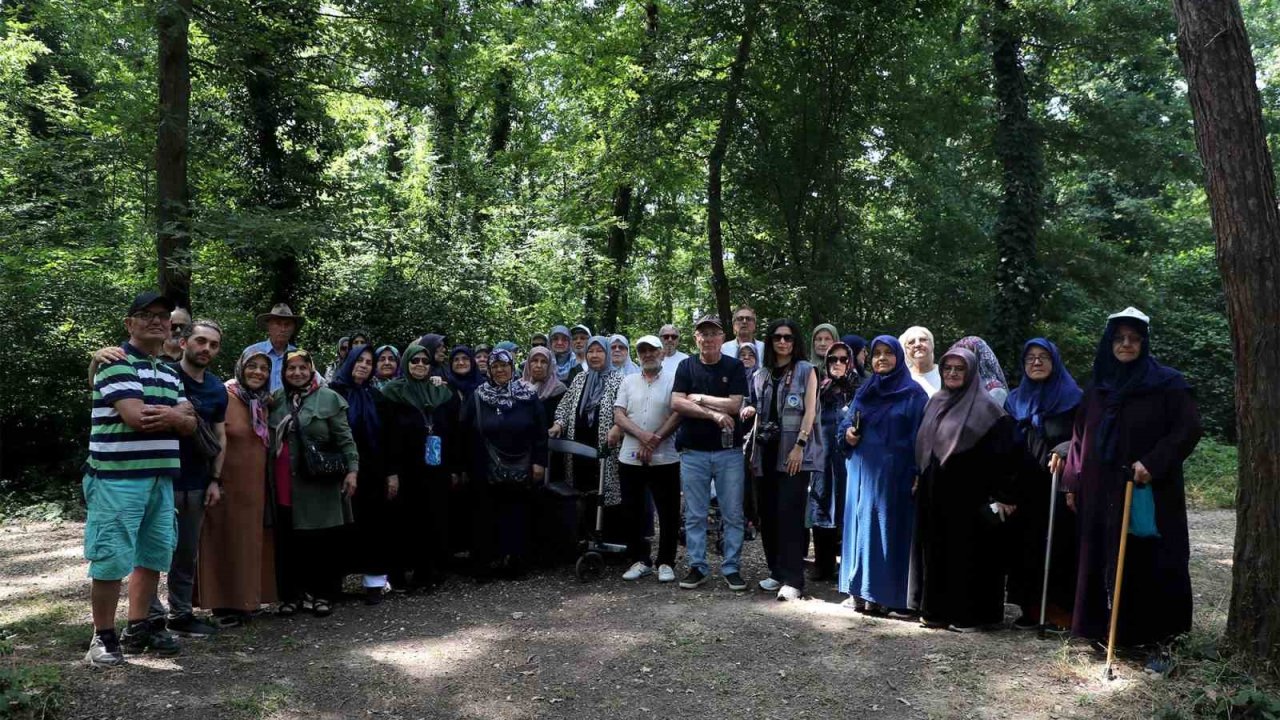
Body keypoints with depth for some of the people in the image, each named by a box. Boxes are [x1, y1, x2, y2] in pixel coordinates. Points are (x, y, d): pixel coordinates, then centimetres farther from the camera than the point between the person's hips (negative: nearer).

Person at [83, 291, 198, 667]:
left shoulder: (170, 373, 17)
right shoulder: (116, 363, -8)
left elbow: (188, 424, 11)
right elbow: (136, 416, -20)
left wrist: (170, 416, -12)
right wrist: (178, 412, -3)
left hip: (161, 477, 8)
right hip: (117, 477, -8)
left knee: (152, 555, 12)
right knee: (111, 559, -3)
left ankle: (138, 627, 24)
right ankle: (103, 636, 9)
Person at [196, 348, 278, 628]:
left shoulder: (262, 402, 10)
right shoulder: (224, 397, -11)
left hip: (254, 486, 7)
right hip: (227, 484, -7)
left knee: (249, 540, 13)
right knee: (225, 539, 0)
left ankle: (244, 598, 25)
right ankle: (223, 605, 9)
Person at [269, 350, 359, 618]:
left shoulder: (328, 398, 0)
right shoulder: (276, 399, 10)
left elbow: (344, 438, -4)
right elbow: (268, 439, 21)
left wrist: (352, 469, -12)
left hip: (319, 483, -3)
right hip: (284, 484, 3)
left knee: (322, 539, 1)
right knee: (288, 541, 7)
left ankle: (322, 594, 13)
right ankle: (291, 593, 18)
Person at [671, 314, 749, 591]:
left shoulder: (734, 367, 2)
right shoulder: (686, 367, 5)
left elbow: (735, 405, -10)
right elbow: (676, 403, -7)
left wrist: (699, 398, -7)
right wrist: (714, 414, -14)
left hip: (729, 451, -1)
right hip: (693, 452, 1)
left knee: (733, 514, 4)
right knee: (694, 515, 6)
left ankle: (731, 568, 13)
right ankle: (697, 567, 16)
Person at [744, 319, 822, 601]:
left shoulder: (806, 371, 1)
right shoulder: (762, 375, 15)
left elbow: (810, 411, -6)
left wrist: (799, 446, -15)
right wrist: (753, 443, 12)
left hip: (794, 451, -5)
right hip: (766, 451, 5)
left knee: (790, 513, -10)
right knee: (768, 513, 6)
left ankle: (793, 580, -7)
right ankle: (777, 571, 18)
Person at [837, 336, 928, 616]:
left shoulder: (913, 393, -1)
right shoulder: (864, 390, 13)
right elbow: (847, 423, 17)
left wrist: (918, 473, -14)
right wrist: (847, 433, -6)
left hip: (894, 474, -5)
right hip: (862, 471, 5)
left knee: (890, 528, -3)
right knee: (860, 525, 6)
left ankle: (888, 595, 2)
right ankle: (860, 591, 13)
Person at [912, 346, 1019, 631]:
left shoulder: (985, 406, -5)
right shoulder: (935, 403, 13)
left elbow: (1002, 452, -11)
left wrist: (1001, 495, -16)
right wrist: (920, 479, 17)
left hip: (968, 494, -6)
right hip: (934, 493, 6)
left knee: (967, 550, -1)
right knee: (934, 550, 8)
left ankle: (969, 614, 7)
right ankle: (937, 610, 17)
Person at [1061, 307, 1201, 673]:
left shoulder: (1167, 383, -3)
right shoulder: (1097, 386, 12)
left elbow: (1189, 429, -8)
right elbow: (1081, 436, 14)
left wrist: (1153, 463, -19)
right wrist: (1073, 483, 11)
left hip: (1150, 492, -4)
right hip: (1102, 492, 4)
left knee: (1151, 563, -2)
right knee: (1104, 563, 6)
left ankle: (1157, 641, 7)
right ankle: (1108, 631, 17)